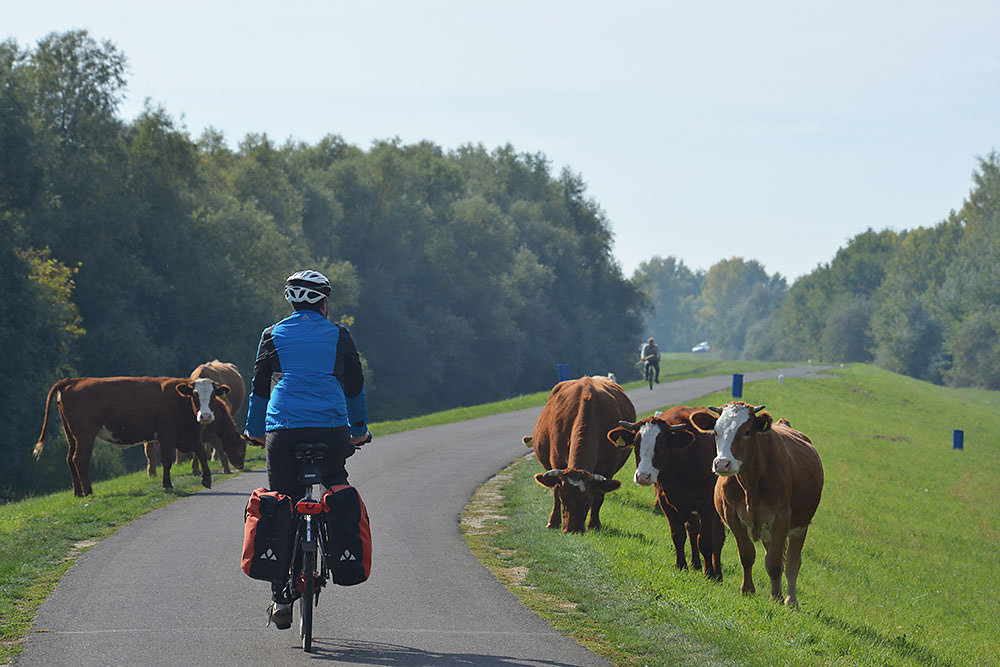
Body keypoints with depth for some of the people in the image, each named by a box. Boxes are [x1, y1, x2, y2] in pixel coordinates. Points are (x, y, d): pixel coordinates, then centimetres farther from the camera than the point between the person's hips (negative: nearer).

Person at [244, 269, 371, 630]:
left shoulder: (273, 336, 14)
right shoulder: (339, 336, 12)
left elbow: (259, 388, 19)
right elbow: (355, 387, 19)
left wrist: (255, 431, 31)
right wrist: (359, 430, 31)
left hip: (283, 431, 0)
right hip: (331, 430, 0)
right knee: (336, 482, 29)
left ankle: (281, 597, -3)